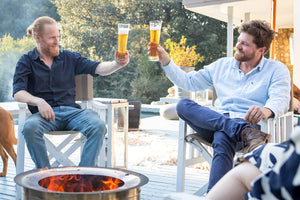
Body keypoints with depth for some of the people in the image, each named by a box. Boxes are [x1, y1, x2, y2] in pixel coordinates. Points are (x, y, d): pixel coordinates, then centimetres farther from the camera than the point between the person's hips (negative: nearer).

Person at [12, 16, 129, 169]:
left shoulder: (69, 58, 17)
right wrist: (38, 101, -23)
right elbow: (18, 93, -3)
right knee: (30, 127, -36)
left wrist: (118, 64, -15)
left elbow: (98, 68, 6)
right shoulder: (26, 61, 10)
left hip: (71, 111, 2)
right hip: (44, 113, -2)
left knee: (98, 126, -28)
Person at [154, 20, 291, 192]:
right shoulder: (222, 65, 22)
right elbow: (188, 82, 23)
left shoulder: (277, 70, 9)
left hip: (248, 124, -5)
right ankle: (247, 133, -42)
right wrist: (166, 60, 11)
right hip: (213, 125, 5)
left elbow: (281, 100, -10)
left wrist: (267, 110, -34)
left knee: (222, 138, -40)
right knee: (183, 105, -26)